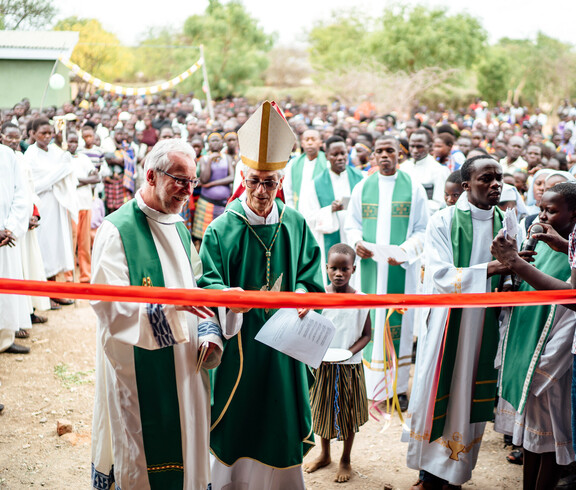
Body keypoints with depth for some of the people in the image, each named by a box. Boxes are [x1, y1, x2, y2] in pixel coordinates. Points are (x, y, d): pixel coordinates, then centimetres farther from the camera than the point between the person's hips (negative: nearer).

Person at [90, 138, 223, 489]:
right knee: (139, 457, 4)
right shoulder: (116, 230, -14)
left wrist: (210, 334, -4)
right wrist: (171, 302, -33)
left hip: (184, 366, 7)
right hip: (138, 370, -7)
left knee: (186, 448, 16)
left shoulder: (178, 228, 11)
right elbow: (111, 305, -22)